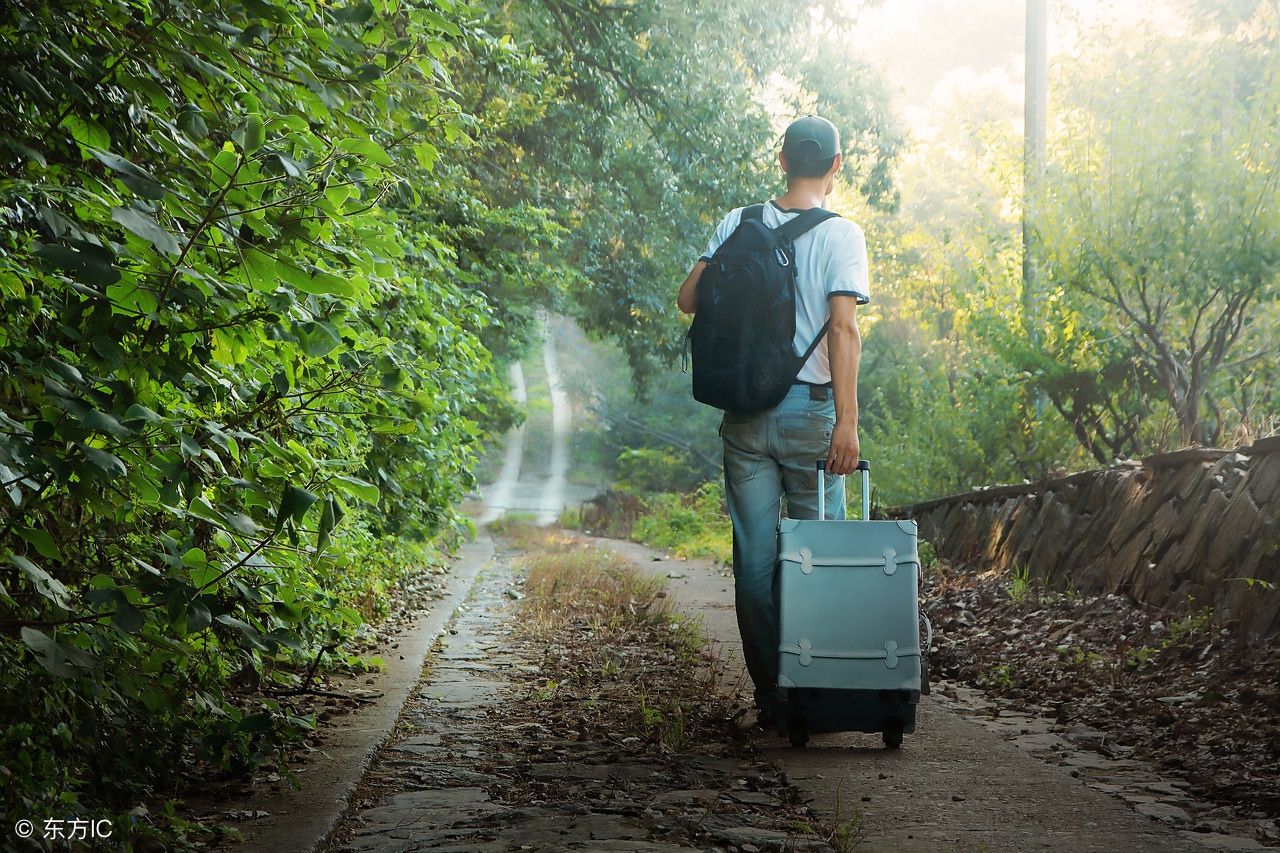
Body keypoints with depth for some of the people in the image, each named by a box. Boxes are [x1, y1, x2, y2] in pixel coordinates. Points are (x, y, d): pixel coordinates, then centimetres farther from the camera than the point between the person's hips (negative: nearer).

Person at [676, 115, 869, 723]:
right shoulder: (842, 235, -6)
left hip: (746, 412, 3)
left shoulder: (738, 225, 3)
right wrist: (846, 421, -16)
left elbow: (688, 298, 3)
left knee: (755, 558, 6)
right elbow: (843, 329, -15)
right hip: (810, 411, -3)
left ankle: (768, 694, 7)